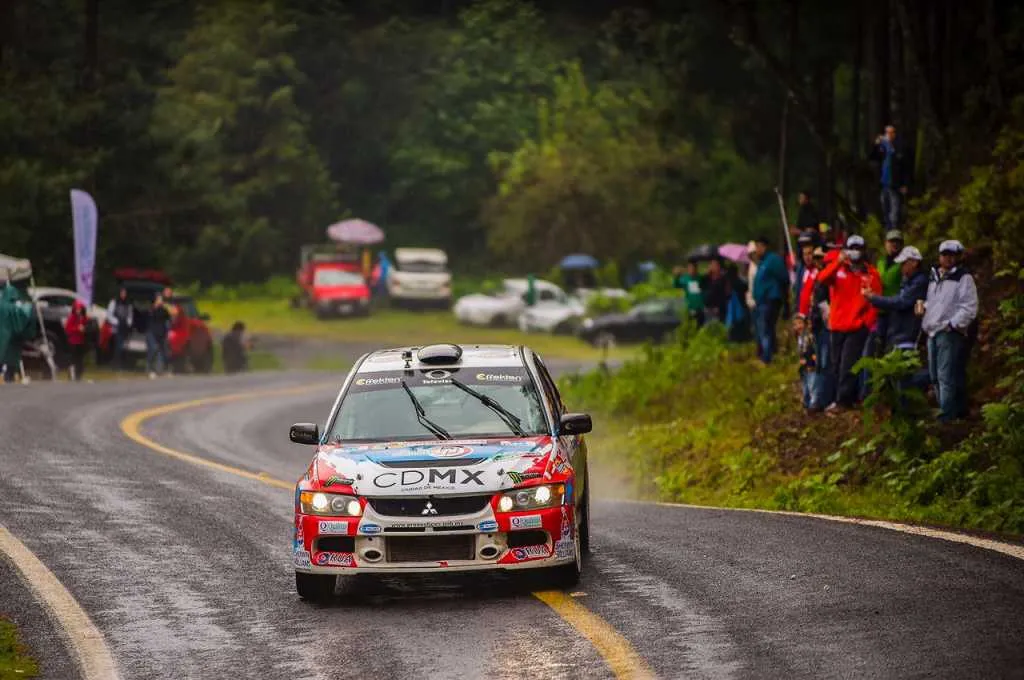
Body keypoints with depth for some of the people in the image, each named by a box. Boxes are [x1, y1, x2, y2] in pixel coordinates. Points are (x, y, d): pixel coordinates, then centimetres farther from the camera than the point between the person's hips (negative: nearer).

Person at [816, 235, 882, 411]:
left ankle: (842, 400, -6)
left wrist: (868, 323, -7)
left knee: (848, 365, -10)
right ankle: (851, 398, 18)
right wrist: (837, 262, -25)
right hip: (837, 326, 4)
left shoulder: (870, 274, 2)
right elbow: (822, 279, -13)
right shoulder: (838, 269, 6)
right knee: (837, 365, 8)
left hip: (858, 328, -4)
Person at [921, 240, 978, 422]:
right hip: (932, 332, 8)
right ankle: (958, 410, 21)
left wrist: (953, 324, -17)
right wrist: (925, 324, 13)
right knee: (935, 375, 11)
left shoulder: (963, 278, -5)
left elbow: (969, 308, -11)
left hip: (950, 333, -8)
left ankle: (947, 414, -12)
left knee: (946, 376, -13)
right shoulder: (933, 277, 17)